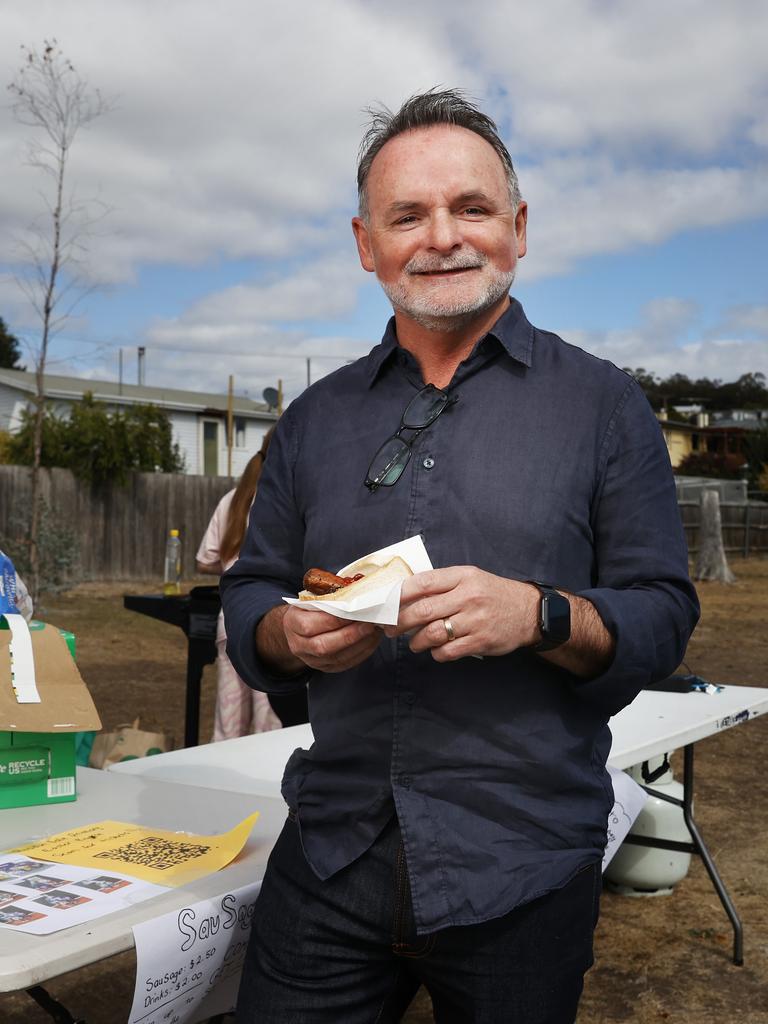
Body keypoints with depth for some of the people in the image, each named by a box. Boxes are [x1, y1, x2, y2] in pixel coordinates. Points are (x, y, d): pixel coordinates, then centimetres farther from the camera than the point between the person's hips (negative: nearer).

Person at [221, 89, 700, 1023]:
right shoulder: (316, 418, 8)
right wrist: (290, 634, -12)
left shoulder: (601, 404, -1)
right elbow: (248, 597, 10)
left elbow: (664, 619, -4)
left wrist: (540, 615, -23)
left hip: (523, 877, -2)